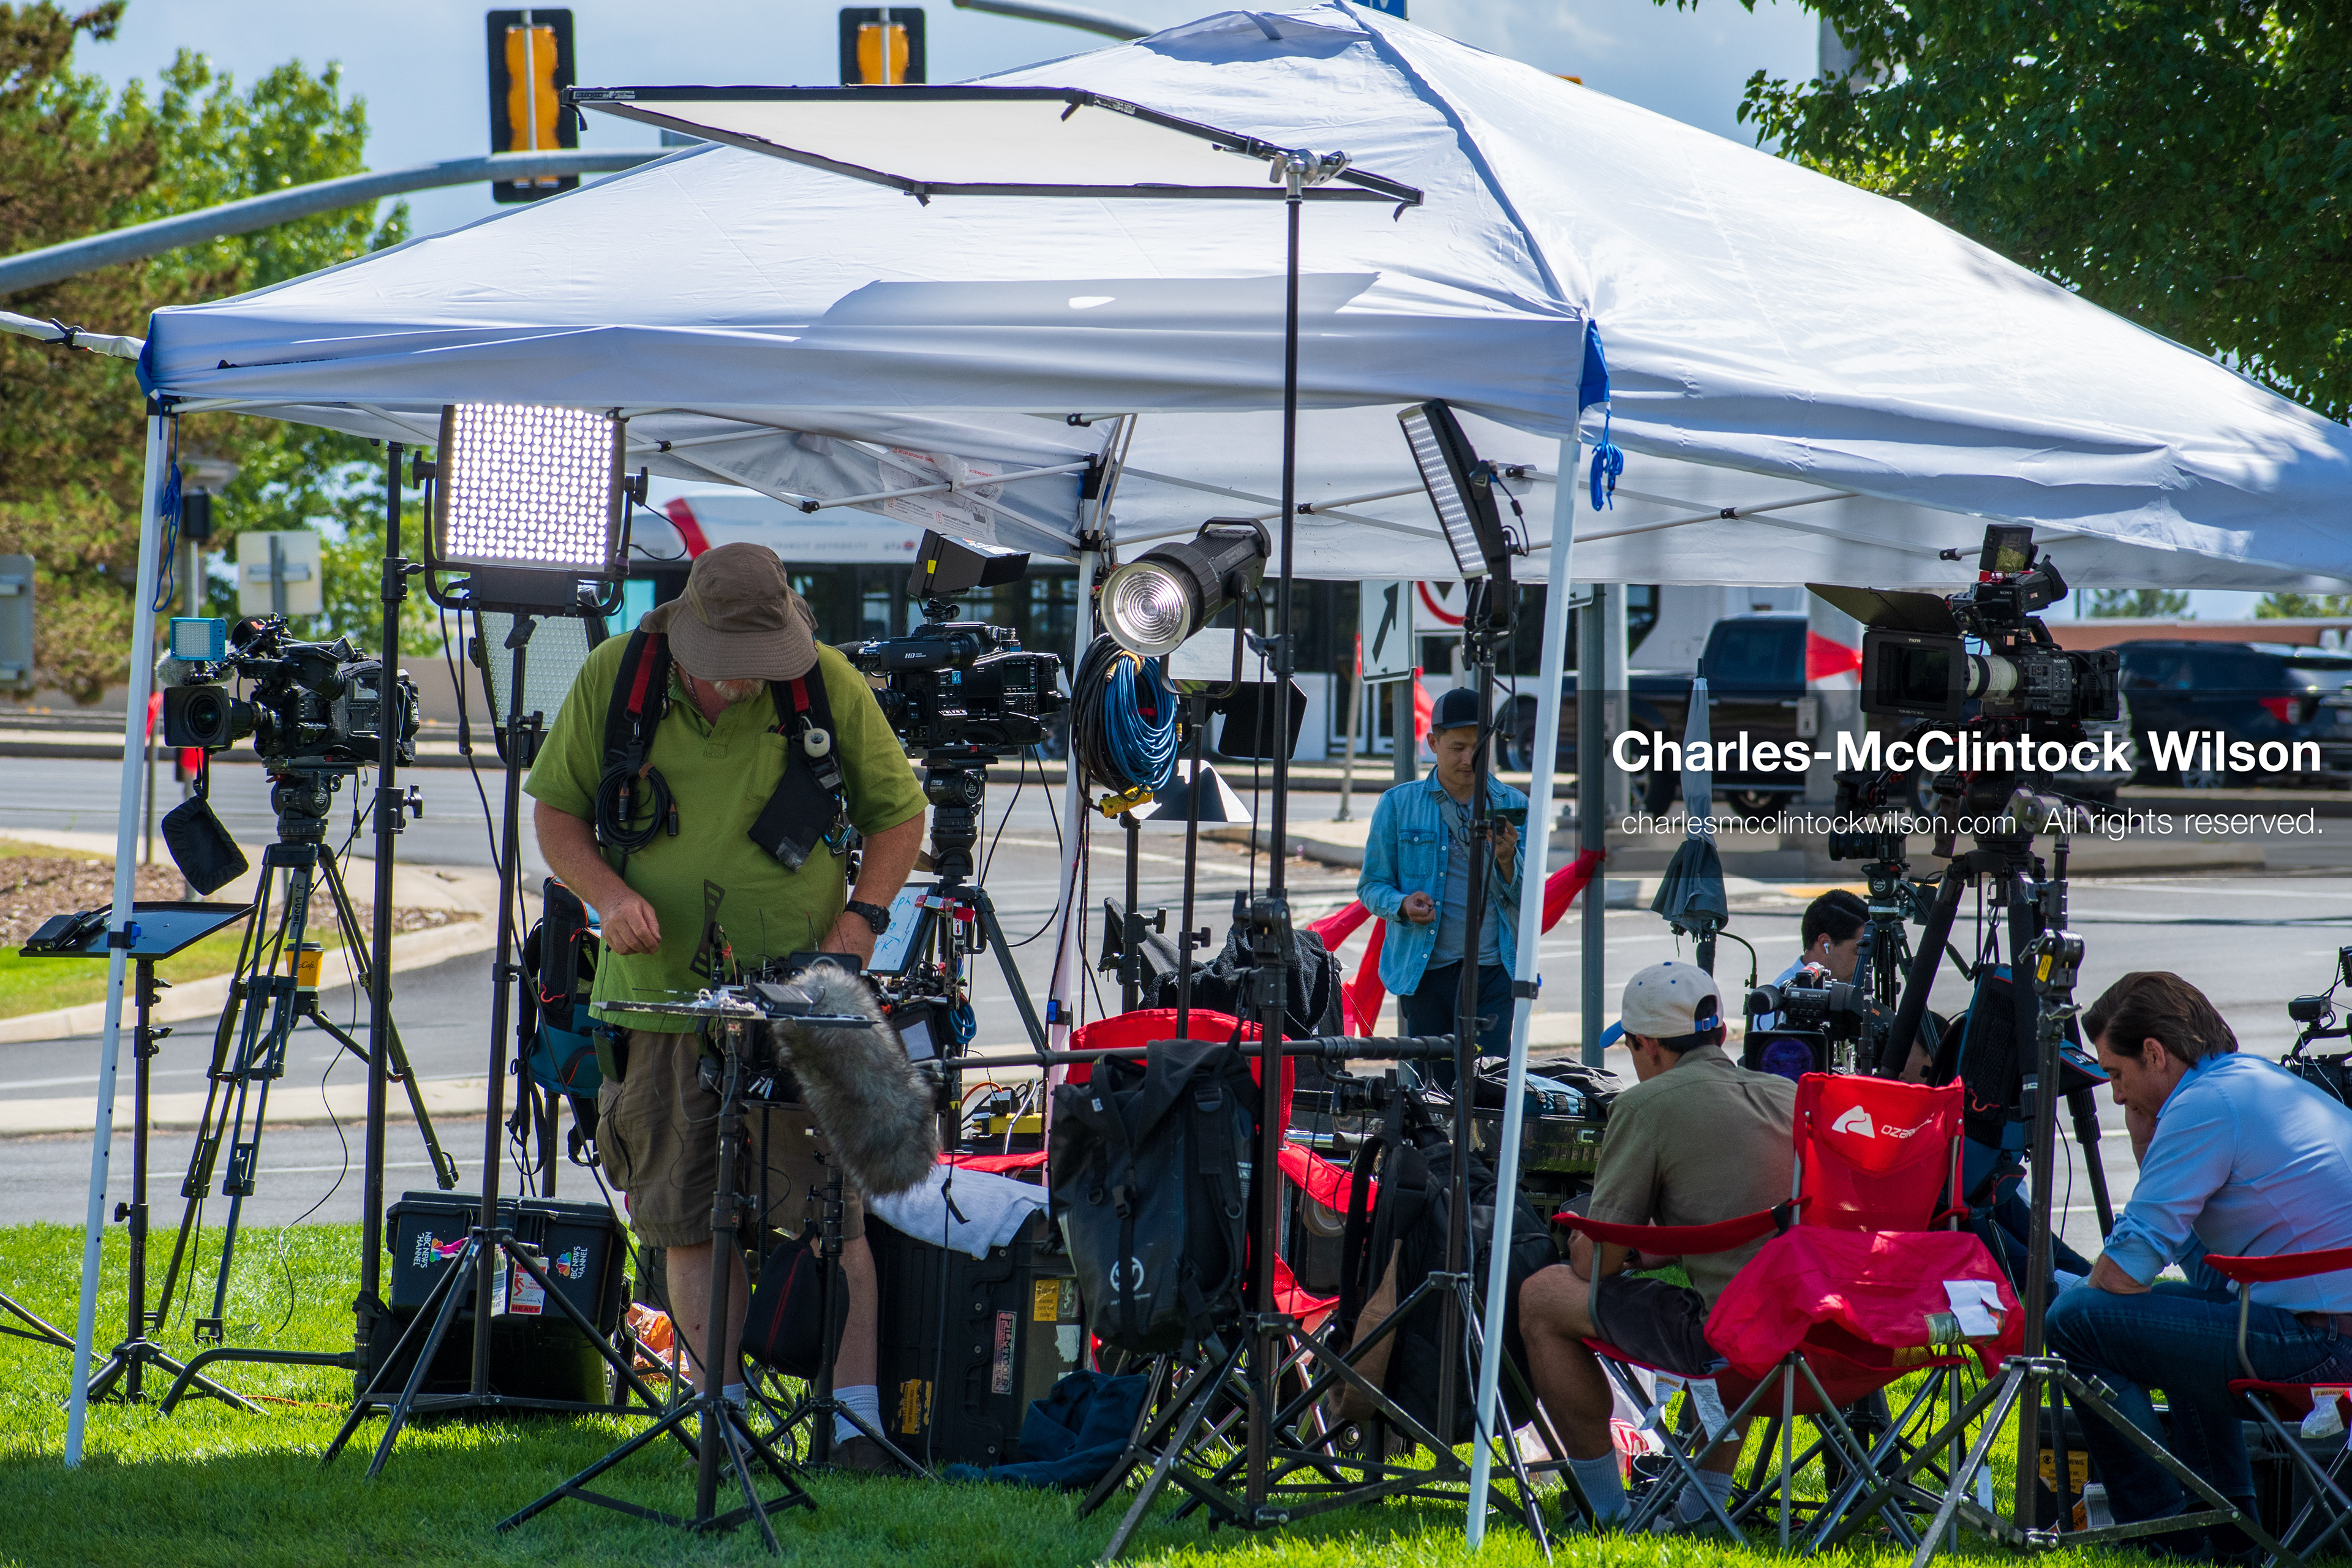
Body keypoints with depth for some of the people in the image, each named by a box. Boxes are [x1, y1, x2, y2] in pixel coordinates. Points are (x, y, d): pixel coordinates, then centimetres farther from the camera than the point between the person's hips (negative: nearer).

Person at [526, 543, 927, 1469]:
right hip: (662, 998, 2)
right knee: (689, 1217, 2)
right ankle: (724, 1403, 7)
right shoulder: (614, 679, -2)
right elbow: (555, 810, 9)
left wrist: (860, 918, -6)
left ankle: (858, 1406, -6)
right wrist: (609, 895, -9)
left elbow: (897, 811, 9)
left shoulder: (831, 688, -4)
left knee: (831, 1203, -8)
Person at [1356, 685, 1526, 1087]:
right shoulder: (1399, 805, 7)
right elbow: (1372, 886, 9)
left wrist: (1506, 862, -13)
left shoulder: (1512, 807, 9)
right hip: (1424, 971, 0)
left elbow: (1527, 900, 9)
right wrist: (1402, 904, -13)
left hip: (1492, 972, 0)